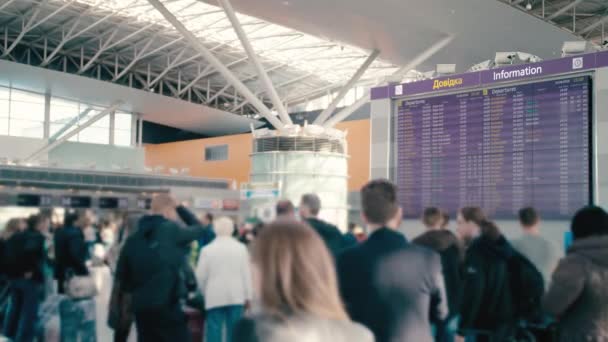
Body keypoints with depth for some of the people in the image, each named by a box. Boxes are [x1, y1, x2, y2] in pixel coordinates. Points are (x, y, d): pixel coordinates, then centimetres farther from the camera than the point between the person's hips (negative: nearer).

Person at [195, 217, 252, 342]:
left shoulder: (207, 249, -4)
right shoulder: (241, 248, 0)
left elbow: (200, 275, 0)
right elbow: (246, 273, 2)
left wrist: (204, 292, 17)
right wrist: (248, 295, 10)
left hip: (215, 297, -1)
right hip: (236, 296, 1)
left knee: (214, 330, 2)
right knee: (234, 330, 7)